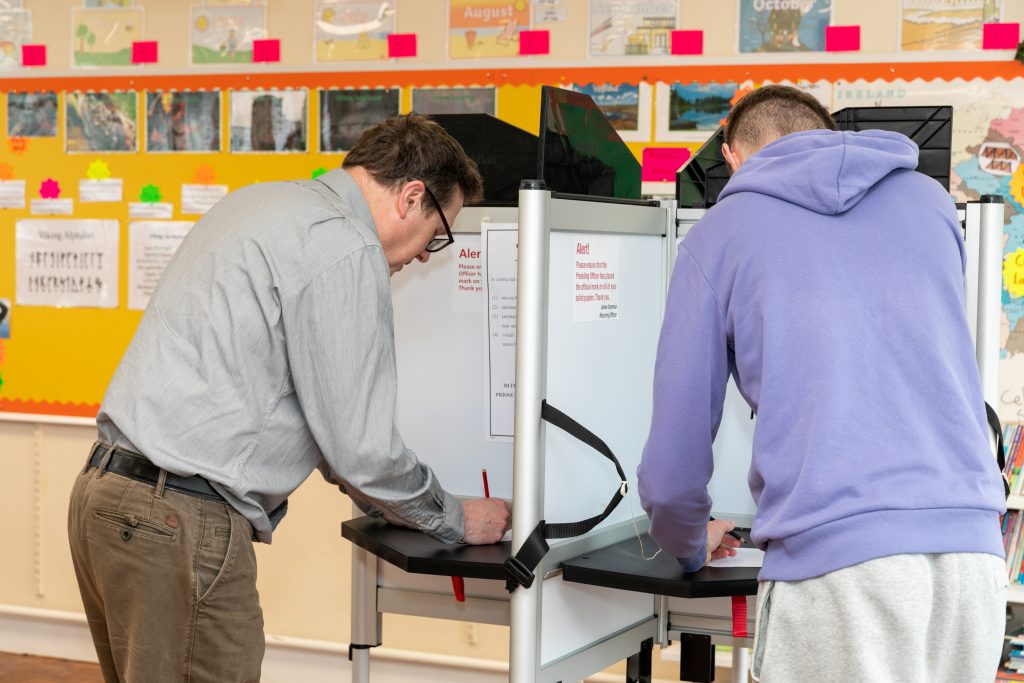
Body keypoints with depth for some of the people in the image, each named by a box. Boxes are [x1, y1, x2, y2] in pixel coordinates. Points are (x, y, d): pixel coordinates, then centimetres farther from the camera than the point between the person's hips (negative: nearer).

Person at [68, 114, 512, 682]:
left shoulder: (260, 202, 18)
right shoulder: (346, 252, -13)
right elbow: (361, 448, -12)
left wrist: (378, 499, 28)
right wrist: (456, 520, 5)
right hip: (180, 521, -10)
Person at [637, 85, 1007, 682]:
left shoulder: (719, 233, 10)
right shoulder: (929, 197, 19)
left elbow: (674, 469, 10)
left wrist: (690, 545, 31)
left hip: (833, 563, -4)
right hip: (973, 548, 4)